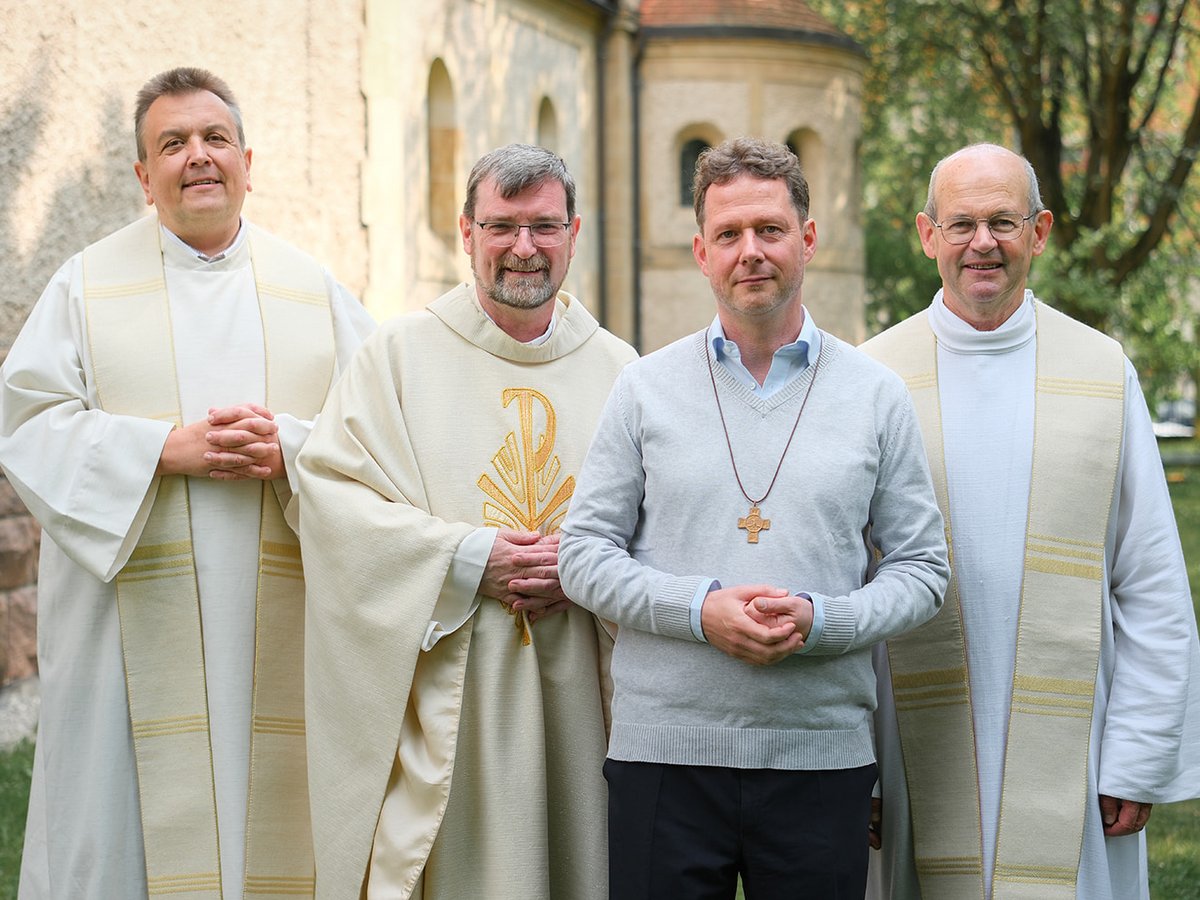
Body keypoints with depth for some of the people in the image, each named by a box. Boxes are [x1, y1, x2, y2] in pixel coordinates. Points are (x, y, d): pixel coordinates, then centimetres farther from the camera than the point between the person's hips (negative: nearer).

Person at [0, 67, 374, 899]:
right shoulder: (88, 286, 7)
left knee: (271, 815, 0)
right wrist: (169, 449, -13)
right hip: (137, 629, -1)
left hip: (280, 629, 1)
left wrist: (287, 449, -12)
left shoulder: (315, 292, 12)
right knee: (134, 817, -2)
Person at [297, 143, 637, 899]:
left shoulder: (616, 369, 11)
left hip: (575, 688, 3)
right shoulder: (400, 354, 4)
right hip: (442, 693, -2)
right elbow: (331, 493, -5)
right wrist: (466, 559, -14)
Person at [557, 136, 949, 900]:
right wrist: (700, 609, -12)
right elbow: (585, 555, 4)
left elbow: (922, 569, 6)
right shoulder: (646, 389, 6)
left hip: (823, 755, 0)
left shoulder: (875, 395, 7)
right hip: (664, 750, 0)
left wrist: (818, 620, -12)